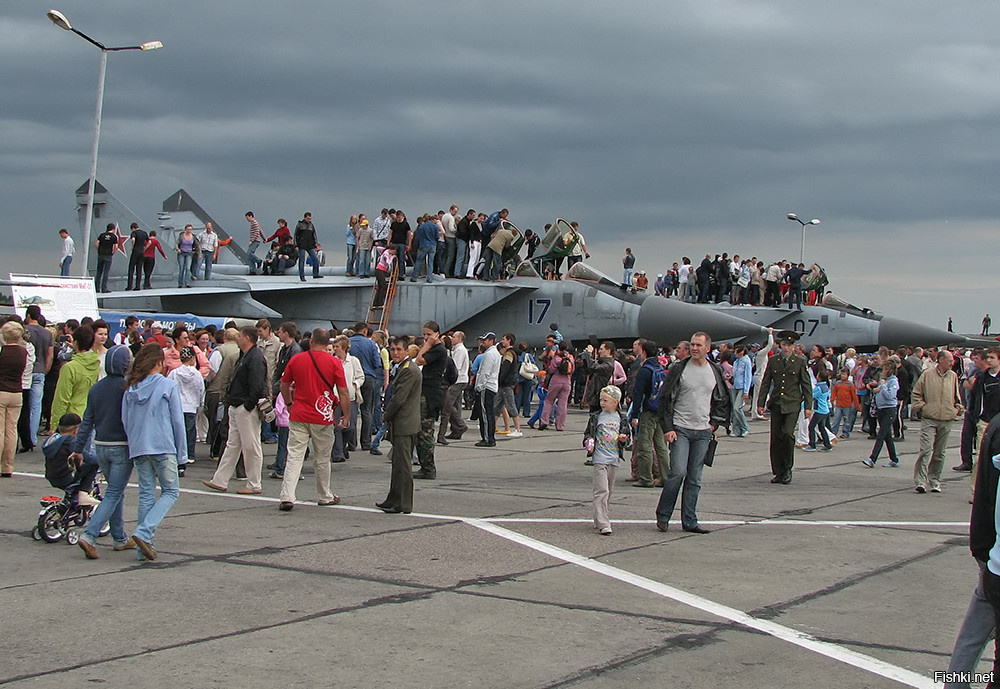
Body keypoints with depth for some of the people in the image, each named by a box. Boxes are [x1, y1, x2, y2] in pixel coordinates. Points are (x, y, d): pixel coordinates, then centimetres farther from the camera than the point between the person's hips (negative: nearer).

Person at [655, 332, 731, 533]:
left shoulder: (716, 371, 9)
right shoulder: (679, 369, -4)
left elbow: (723, 400, 21)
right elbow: (665, 399, -3)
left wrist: (715, 423, 10)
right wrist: (667, 428, -9)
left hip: (703, 432, 4)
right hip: (680, 429, -4)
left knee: (695, 478, 6)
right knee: (678, 472, -15)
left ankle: (689, 522, 11)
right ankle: (662, 515, 0)